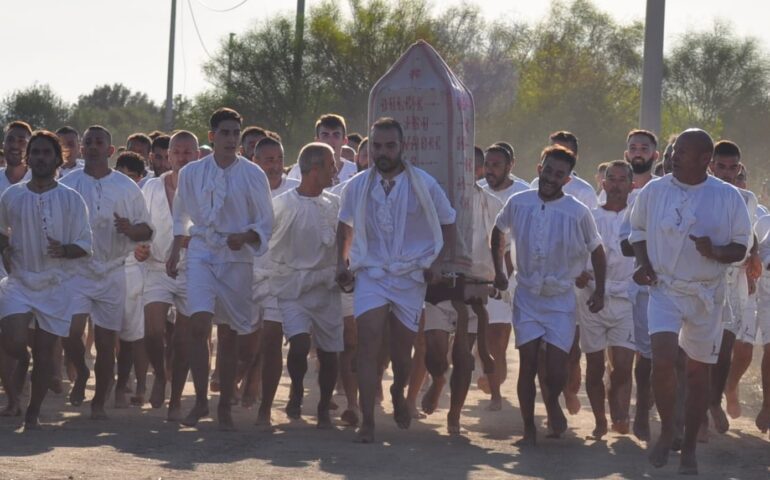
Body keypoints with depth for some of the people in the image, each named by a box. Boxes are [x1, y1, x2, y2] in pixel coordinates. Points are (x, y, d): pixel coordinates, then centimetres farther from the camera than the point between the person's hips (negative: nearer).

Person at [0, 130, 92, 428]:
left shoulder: (71, 200, 1)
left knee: (45, 351, 1)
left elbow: (84, 245, 0)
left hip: (54, 285, 0)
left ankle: (32, 414, 15)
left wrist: (64, 250, -20)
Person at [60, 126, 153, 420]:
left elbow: (147, 230, 7)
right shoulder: (68, 185, 3)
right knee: (71, 331, -16)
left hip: (112, 272, 1)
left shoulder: (127, 188, 5)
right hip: (76, 270, -1)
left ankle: (99, 403, 15)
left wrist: (130, 230, -15)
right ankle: (81, 374, 15)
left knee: (106, 342, 3)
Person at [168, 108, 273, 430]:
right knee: (199, 325, -16)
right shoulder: (192, 173, 4)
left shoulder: (252, 175, -1)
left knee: (229, 334, 4)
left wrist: (245, 237, -17)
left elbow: (265, 223, 1)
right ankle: (201, 401, -8)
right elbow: (181, 218, 18)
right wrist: (174, 253, 10)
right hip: (201, 254, 0)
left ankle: (224, 407, 13)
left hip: (237, 259, 0)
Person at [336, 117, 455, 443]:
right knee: (368, 345, -16)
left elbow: (447, 224, 9)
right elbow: (345, 226, 19)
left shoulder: (424, 185, -4)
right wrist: (342, 262, 9)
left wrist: (435, 261, -2)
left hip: (410, 277, 0)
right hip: (370, 275, 0)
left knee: (402, 351, 10)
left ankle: (398, 394, 43)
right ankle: (367, 422, -15)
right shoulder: (357, 187, 1)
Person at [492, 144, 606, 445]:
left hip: (561, 299, -1)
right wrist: (499, 271, 12)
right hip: (526, 297, 1)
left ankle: (552, 403, 27)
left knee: (556, 370, -7)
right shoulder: (518, 203, -5)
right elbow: (498, 232, 16)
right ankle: (529, 429, 11)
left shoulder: (578, 213, -11)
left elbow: (596, 251, 3)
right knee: (527, 365, -2)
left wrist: (599, 292, 3)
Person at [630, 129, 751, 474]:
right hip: (664, 289, 0)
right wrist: (643, 263, -5)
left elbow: (740, 247, 1)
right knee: (663, 360, -19)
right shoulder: (654, 191, -1)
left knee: (698, 371, 7)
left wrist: (715, 251, -20)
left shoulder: (728, 197, -5)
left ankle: (689, 448, 20)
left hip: (706, 294, 0)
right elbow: (638, 231, 13)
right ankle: (666, 430, 4)